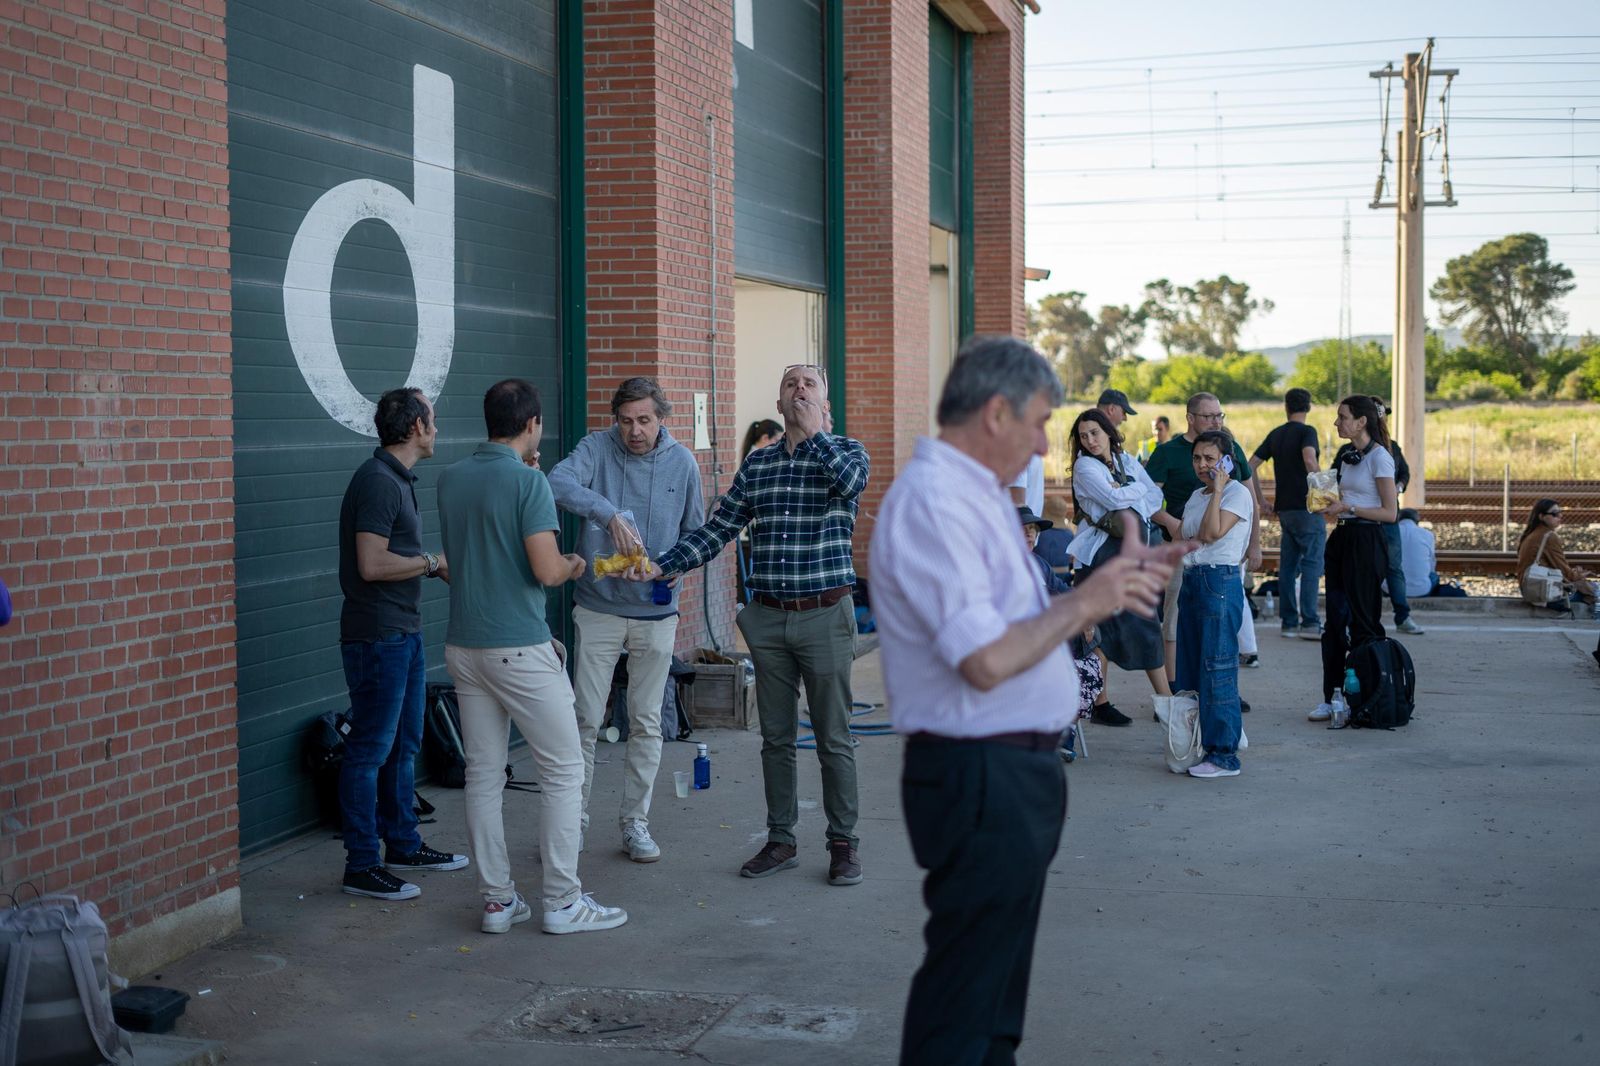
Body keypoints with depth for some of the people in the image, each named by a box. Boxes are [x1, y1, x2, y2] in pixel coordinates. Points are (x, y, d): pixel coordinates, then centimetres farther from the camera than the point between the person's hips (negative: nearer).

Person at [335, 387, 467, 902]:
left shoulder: (398, 478, 15)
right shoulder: (377, 481, -18)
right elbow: (372, 564, -24)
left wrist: (438, 567, 10)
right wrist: (433, 562, -13)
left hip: (403, 631, 10)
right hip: (376, 634, -10)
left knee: (403, 743, 18)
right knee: (370, 748, -4)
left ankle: (402, 844, 29)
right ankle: (361, 865, 2)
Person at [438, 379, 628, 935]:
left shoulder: (451, 478, 8)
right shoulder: (528, 482, -13)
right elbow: (546, 571, -19)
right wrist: (573, 565, 4)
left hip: (463, 645, 7)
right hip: (519, 648, -7)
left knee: (483, 775, 9)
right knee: (563, 770, 3)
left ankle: (497, 900, 13)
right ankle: (562, 901, 4)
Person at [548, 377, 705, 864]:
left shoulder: (683, 463, 1)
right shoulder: (597, 448, -7)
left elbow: (694, 533, 10)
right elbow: (559, 482, -28)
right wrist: (609, 514, -41)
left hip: (656, 613, 2)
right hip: (599, 609, -2)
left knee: (646, 723, 8)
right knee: (586, 719, 2)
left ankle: (635, 822, 19)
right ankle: (573, 818, 15)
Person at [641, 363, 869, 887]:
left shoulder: (846, 450, 0)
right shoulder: (757, 464, 10)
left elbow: (850, 480, -25)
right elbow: (716, 530, 9)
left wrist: (813, 430, -14)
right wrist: (662, 565, -2)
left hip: (825, 615, -4)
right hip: (767, 618, 4)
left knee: (833, 739, 2)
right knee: (775, 738, 10)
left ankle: (843, 843, 14)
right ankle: (781, 841, 21)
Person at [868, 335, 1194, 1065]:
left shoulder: (977, 496, 14)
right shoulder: (933, 504, -19)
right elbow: (986, 661, -27)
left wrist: (1113, 581, 12)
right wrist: (1083, 603, -15)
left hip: (1014, 775, 11)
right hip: (979, 778, -11)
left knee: (997, 984, 20)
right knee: (962, 1003, -1)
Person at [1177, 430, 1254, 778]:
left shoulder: (1237, 493, -6)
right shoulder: (1196, 496, 17)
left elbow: (1213, 532, -20)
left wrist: (1217, 490, -15)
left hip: (1220, 581, -9)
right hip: (1190, 580, 9)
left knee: (1217, 668, -10)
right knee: (1190, 667, 11)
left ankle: (1224, 754, -8)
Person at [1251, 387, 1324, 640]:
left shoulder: (1275, 434, 12)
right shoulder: (1306, 432, -7)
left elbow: (1251, 466, 11)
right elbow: (1309, 461, -27)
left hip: (1284, 508, 6)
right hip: (1306, 506, -6)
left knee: (1288, 565, 10)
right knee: (1312, 564, -6)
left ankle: (1289, 622, 12)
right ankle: (1310, 623, -11)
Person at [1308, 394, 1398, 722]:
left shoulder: (1379, 456, -10)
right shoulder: (1345, 455, 13)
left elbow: (1389, 512, -13)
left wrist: (1348, 508, -18)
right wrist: (1330, 508, 3)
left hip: (1366, 542, -8)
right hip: (1341, 538, 8)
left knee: (1362, 622, -3)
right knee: (1335, 621, 7)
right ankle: (1331, 698, 10)